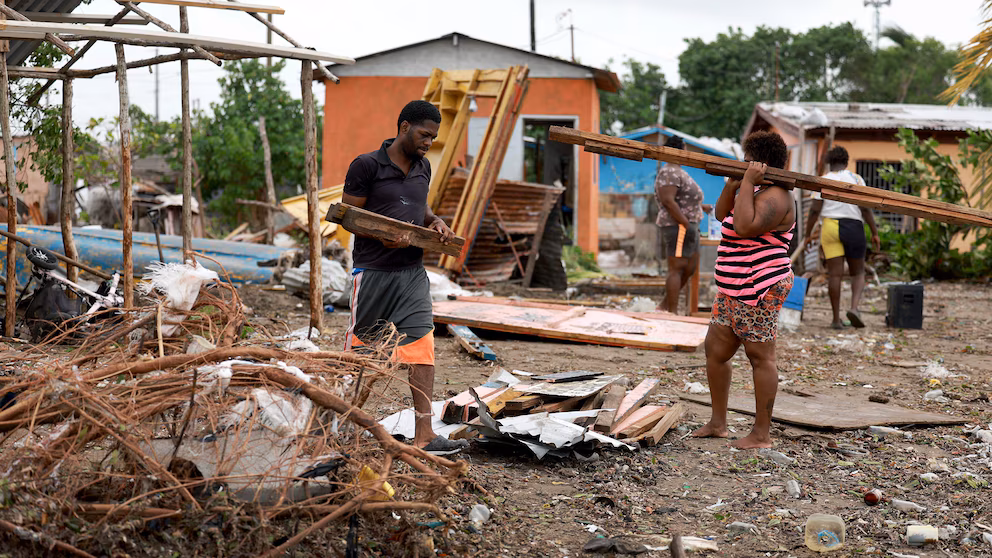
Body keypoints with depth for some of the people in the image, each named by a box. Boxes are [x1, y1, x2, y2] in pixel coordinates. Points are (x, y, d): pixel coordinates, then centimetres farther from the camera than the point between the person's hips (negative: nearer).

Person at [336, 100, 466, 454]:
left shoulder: (422, 168, 13)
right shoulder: (367, 166, -7)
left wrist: (434, 222, 6)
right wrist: (383, 236, -21)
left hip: (413, 272, 5)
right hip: (374, 271, -5)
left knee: (422, 347, -6)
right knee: (359, 347, 5)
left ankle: (424, 435, -7)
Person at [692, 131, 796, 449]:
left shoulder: (775, 197, -14)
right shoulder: (755, 192, 18)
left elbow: (744, 226, -28)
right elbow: (722, 215, 21)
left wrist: (747, 182, -21)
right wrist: (733, 182, 6)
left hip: (760, 291, -11)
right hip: (734, 291, 11)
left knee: (760, 357, -5)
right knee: (715, 351, 13)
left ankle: (762, 435, 1)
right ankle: (718, 423, 23)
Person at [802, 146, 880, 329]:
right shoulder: (856, 179, 3)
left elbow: (815, 210, -2)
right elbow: (865, 208, -4)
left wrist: (807, 235, 4)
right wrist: (874, 233, 0)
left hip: (830, 227, 1)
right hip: (853, 227, 0)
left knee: (835, 274, 1)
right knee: (858, 272, 13)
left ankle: (836, 319, 1)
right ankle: (854, 307, -11)